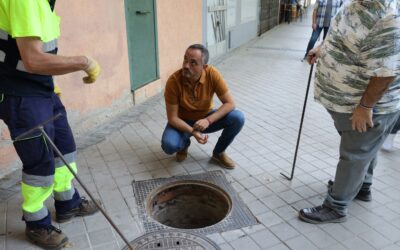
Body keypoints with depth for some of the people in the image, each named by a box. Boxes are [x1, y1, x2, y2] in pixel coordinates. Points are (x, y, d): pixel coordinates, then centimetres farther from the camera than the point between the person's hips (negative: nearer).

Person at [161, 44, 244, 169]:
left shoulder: (212, 74, -24)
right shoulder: (173, 81, -27)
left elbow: (230, 103, -20)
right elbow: (172, 117, -21)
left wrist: (208, 120, -33)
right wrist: (192, 132, -36)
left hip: (206, 118, 2)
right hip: (183, 122, -1)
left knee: (238, 118, -22)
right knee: (169, 145, -31)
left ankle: (218, 152, 3)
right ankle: (184, 143, 8)